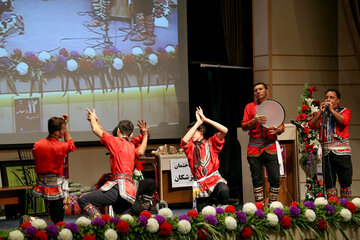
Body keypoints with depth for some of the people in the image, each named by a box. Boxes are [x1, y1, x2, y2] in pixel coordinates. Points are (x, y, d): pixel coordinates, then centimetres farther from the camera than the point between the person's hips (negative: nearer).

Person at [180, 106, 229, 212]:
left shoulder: (210, 143, 7)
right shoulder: (191, 147, 8)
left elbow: (224, 130, -8)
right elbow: (184, 140, -17)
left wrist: (205, 119, -8)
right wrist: (198, 122, -12)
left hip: (214, 179, -2)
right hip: (200, 184, 2)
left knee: (223, 189, -36)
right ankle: (212, 203, 32)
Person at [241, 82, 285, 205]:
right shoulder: (250, 107, 10)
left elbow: (282, 126, 12)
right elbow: (244, 126, 3)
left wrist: (277, 130, -12)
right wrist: (254, 120, -16)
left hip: (271, 148, 1)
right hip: (254, 148, -1)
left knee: (275, 178, -7)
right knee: (257, 179, 1)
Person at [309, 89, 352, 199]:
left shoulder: (345, 111, 11)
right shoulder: (320, 114, 18)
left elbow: (344, 121, -11)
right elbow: (312, 126, 2)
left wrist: (332, 110, -6)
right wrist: (321, 112, -6)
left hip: (342, 152, -2)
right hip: (326, 152, 2)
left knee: (345, 181, -2)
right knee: (329, 182, 2)